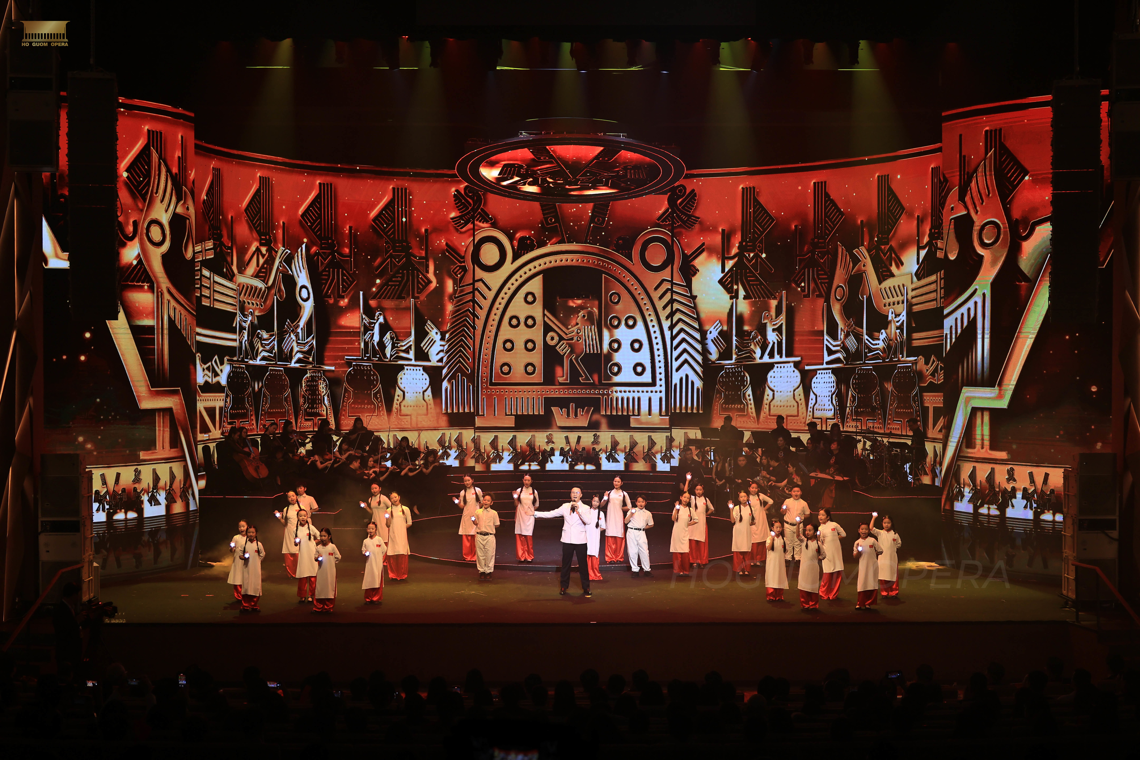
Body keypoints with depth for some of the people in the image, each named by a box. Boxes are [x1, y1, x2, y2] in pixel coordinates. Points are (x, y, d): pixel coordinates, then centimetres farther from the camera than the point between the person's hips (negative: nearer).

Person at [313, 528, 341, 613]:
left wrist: (331, 561, -2)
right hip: (321, 571, 2)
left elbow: (338, 557, 3)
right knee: (319, 588, 1)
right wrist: (317, 558, -13)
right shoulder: (318, 547, 3)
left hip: (330, 571, -2)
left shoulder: (332, 547, -3)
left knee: (330, 588, 3)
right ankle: (318, 607, 9)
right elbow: (314, 557, 7)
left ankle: (328, 607, 12)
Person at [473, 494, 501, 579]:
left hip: (489, 536, -2)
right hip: (479, 536, 2)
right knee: (480, 554, 6)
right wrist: (474, 521, -7)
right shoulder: (478, 512, 6)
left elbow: (496, 525, 6)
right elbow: (475, 523, 12)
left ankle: (489, 571, 10)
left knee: (489, 554, 0)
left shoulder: (494, 513, 1)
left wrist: (489, 527, -4)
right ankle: (481, 570, 17)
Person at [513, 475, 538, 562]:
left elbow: (536, 505, 14)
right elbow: (516, 504, 5)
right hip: (520, 516, 1)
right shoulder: (519, 491, 5)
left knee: (529, 536, -6)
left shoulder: (534, 492, 7)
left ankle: (529, 556, 3)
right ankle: (522, 556, 4)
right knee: (520, 536, -3)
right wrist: (515, 498, -12)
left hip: (529, 516, 0)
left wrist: (529, 510, 3)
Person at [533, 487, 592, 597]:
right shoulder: (565, 507, 8)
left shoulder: (584, 508, 1)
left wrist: (578, 510, -23)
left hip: (580, 540, -2)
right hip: (567, 539, 2)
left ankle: (586, 588, 9)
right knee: (565, 564, 7)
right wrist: (535, 514, 2)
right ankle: (563, 587, 16)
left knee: (583, 564, 1)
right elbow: (551, 514, 7)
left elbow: (587, 521, -14)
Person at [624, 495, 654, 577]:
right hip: (631, 532, -1)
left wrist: (643, 528, 8)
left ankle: (646, 570, 3)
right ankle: (635, 570, 5)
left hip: (641, 533, 1)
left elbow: (651, 525, 21)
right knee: (633, 552, -2)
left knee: (644, 551, -6)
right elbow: (626, 521, 1)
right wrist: (631, 514, -13)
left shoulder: (648, 513, 12)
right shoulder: (632, 511, 8)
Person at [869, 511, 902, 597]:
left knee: (893, 575, 2)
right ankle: (884, 592, 9)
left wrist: (893, 547, 1)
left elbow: (899, 543, 15)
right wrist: (873, 517, -12)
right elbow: (871, 529, -13)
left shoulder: (895, 534, 3)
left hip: (892, 558, 0)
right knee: (883, 575, 0)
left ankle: (893, 592, 10)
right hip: (882, 557, 0)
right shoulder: (880, 533, 1)